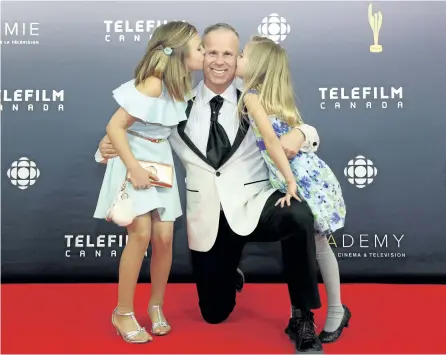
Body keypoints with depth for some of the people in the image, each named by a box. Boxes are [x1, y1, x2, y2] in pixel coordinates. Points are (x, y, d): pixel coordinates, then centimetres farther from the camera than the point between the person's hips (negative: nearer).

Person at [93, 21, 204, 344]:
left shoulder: (181, 85, 3)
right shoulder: (154, 84, -21)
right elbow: (115, 127, -23)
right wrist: (134, 167, -26)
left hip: (160, 162, 7)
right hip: (135, 161, -7)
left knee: (164, 237, 0)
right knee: (141, 233, -15)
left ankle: (156, 306, 19)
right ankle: (123, 313, 2)